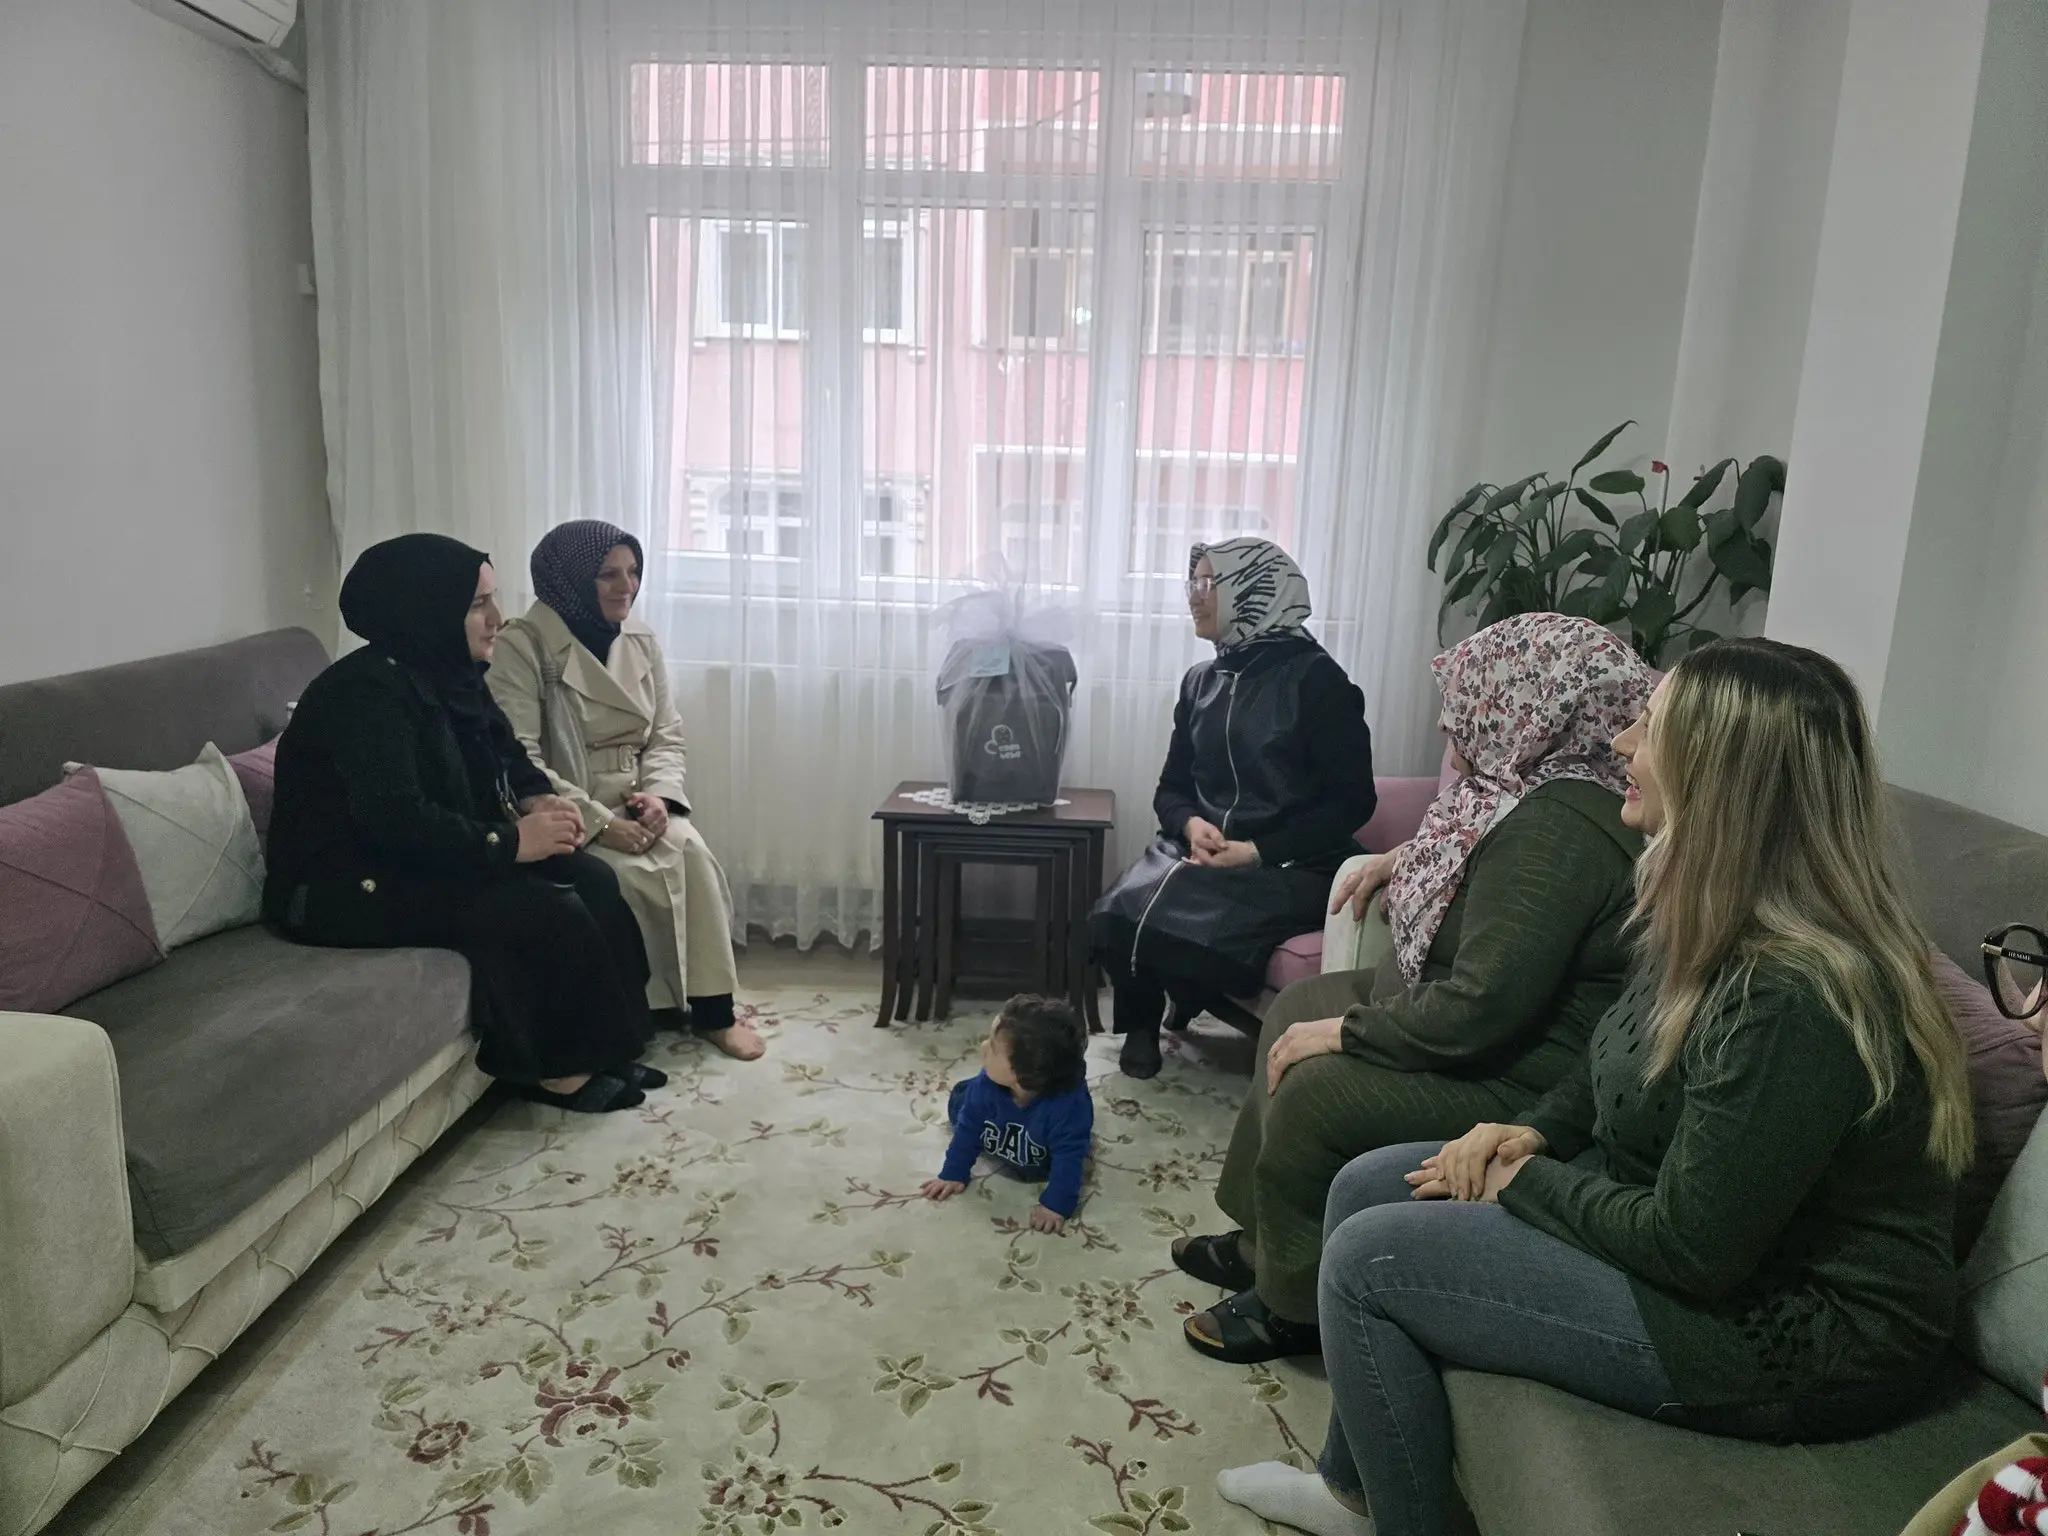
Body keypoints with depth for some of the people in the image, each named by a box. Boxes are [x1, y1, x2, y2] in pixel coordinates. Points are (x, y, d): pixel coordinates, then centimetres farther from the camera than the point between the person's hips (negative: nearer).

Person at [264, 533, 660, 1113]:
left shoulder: (452, 675, 5)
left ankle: (606, 1047, 0)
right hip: (353, 888, -9)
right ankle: (561, 1067, -3)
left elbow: (506, 755, 17)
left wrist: (538, 798, -6)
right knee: (547, 908, -22)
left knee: (590, 880, -8)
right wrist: (511, 840, -26)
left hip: (429, 859, 9)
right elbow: (397, 819, -31)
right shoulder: (368, 691, -22)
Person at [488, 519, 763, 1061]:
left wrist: (658, 794, -13)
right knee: (641, 875, -29)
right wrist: (599, 822, -24)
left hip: (634, 803, 5)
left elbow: (667, 734, 8)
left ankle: (713, 1006, -15)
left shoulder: (640, 639, 6)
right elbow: (519, 761, -19)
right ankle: (675, 1004, -8)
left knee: (691, 853, -24)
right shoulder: (523, 645, -12)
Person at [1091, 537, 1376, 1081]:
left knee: (1187, 926, -30)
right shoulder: (1200, 682, 13)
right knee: (1116, 915, -24)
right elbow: (1171, 787, 15)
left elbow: (1352, 801, -9)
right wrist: (1191, 824, -10)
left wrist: (1259, 851, -18)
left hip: (1290, 866, -5)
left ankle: (1184, 1003, 6)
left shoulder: (1315, 679, -6)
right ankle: (1142, 1022, 6)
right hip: (1202, 853, 5)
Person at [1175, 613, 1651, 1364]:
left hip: (1519, 1077, -12)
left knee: (1314, 1091, -23)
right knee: (1296, 1009, 13)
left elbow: (1480, 1011, -33)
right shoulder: (1540, 789, 3)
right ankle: (1265, 1237, 22)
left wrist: (1345, 1031, -22)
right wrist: (1413, 856, 12)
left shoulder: (1558, 830, -30)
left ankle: (1294, 1302, 3)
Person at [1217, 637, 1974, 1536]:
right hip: (1689, 1215, 9)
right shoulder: (1719, 919, -1)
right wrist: (1534, 1131, -1)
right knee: (1369, 1186, 7)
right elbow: (1621, 1061, 15)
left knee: (1365, 1260, -13)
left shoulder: (1795, 998, -31)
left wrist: (1526, 1181, -12)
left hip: (1788, 1334, -9)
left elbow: (1690, 1249, -27)